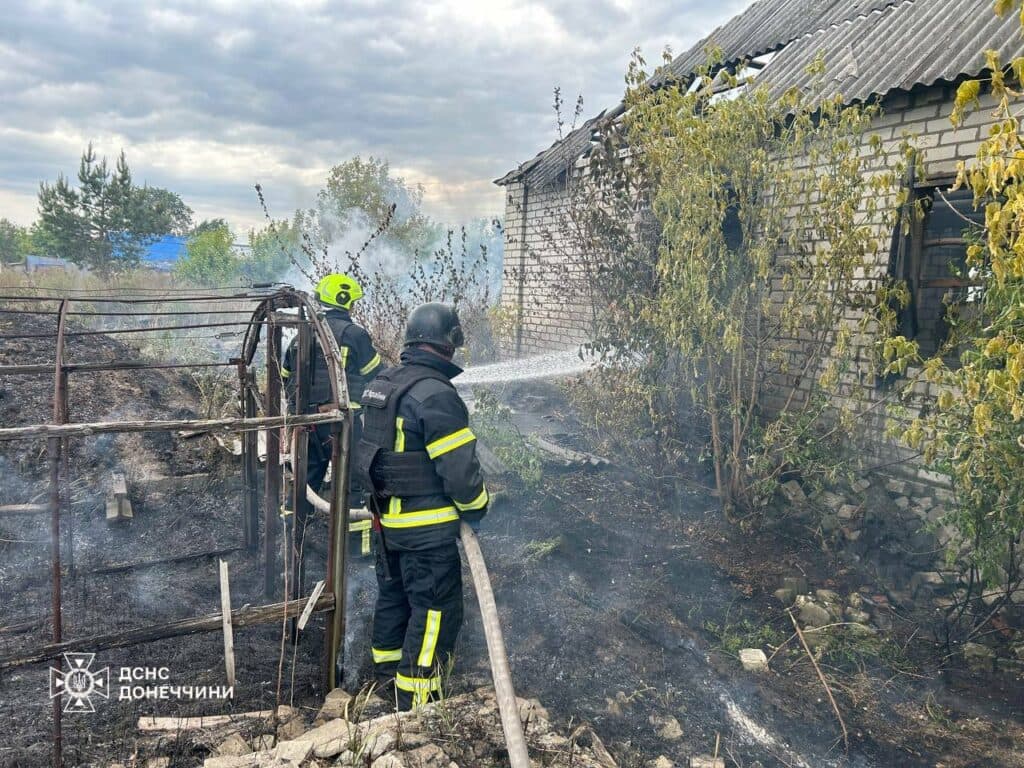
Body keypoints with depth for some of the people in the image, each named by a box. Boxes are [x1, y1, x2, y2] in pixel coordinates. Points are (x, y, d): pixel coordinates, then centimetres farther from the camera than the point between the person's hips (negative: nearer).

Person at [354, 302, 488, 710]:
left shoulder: (381, 384, 6)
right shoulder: (436, 395, -22)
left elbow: (370, 450, 16)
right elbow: (459, 468, -23)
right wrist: (476, 507, -5)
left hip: (387, 519, 9)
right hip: (427, 528, -9)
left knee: (393, 594, 23)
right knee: (436, 608, 3)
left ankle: (387, 674, 40)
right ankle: (416, 700, 9)